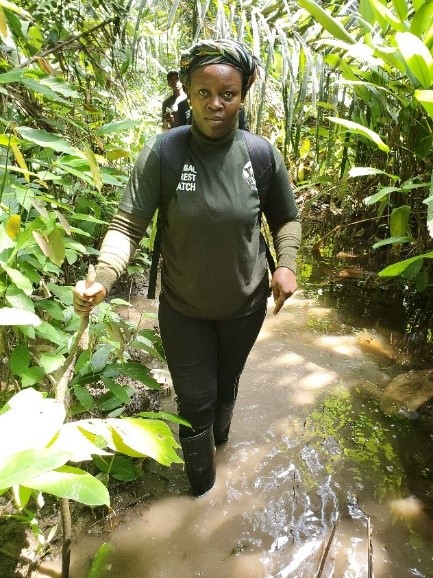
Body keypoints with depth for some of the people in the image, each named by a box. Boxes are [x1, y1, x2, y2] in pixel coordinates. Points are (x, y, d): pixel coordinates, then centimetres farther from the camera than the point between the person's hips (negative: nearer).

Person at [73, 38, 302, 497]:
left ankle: (220, 433, 59)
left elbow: (286, 218, 3)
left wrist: (286, 264, -14)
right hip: (183, 309, -2)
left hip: (245, 306, 2)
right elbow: (128, 223, -17)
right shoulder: (163, 152, -18)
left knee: (227, 381, 25)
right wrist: (103, 278, -33)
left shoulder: (262, 155, -11)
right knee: (195, 400, 9)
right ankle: (201, 481, 38)